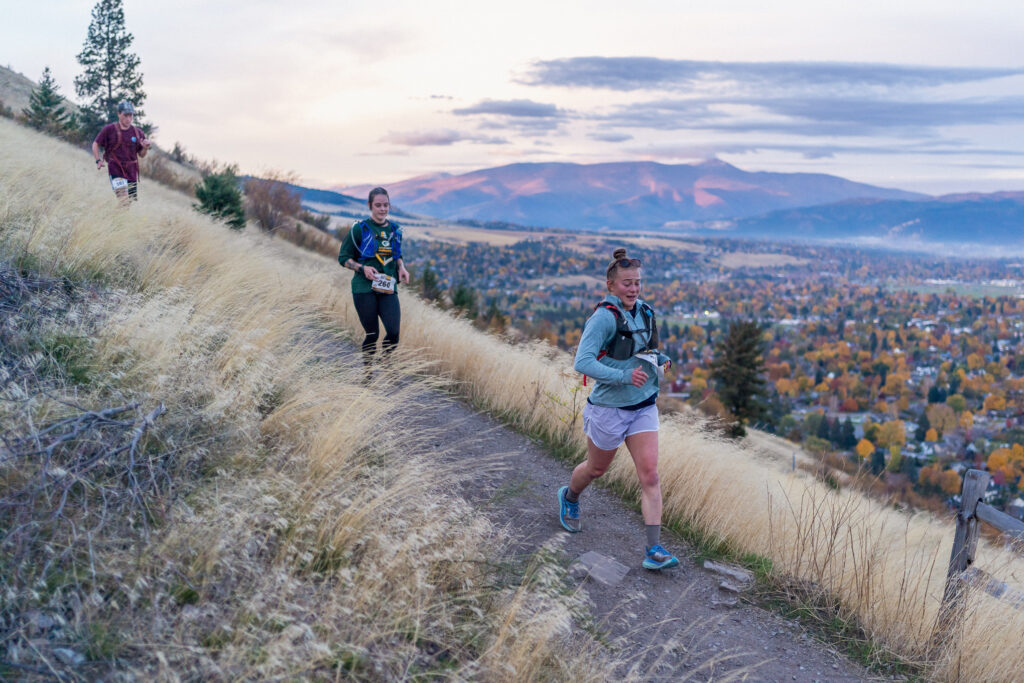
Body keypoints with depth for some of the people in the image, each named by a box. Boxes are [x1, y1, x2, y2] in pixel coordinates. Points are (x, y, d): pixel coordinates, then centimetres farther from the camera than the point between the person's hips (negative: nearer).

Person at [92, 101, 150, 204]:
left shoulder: (137, 133, 6)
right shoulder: (109, 129, -2)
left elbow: (141, 155, 13)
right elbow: (95, 144, 7)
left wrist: (145, 148, -8)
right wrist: (98, 161, -4)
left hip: (132, 171, 4)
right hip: (116, 170, -4)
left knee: (134, 201, 9)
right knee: (124, 203, -19)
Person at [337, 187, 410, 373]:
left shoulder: (394, 229, 11)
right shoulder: (360, 228, -3)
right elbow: (343, 257, 1)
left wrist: (401, 268, 5)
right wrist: (363, 268, -15)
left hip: (388, 289, 3)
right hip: (364, 288, -3)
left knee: (394, 331, -12)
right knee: (372, 334, 0)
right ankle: (367, 372, 22)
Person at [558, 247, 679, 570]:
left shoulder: (645, 313, 4)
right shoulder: (605, 317, -18)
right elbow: (582, 362, -25)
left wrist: (659, 359, -1)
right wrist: (623, 376, -31)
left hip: (643, 405, 5)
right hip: (609, 407, -5)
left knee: (650, 474, -5)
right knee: (597, 468, 17)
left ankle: (653, 549, -2)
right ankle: (569, 497, 50)